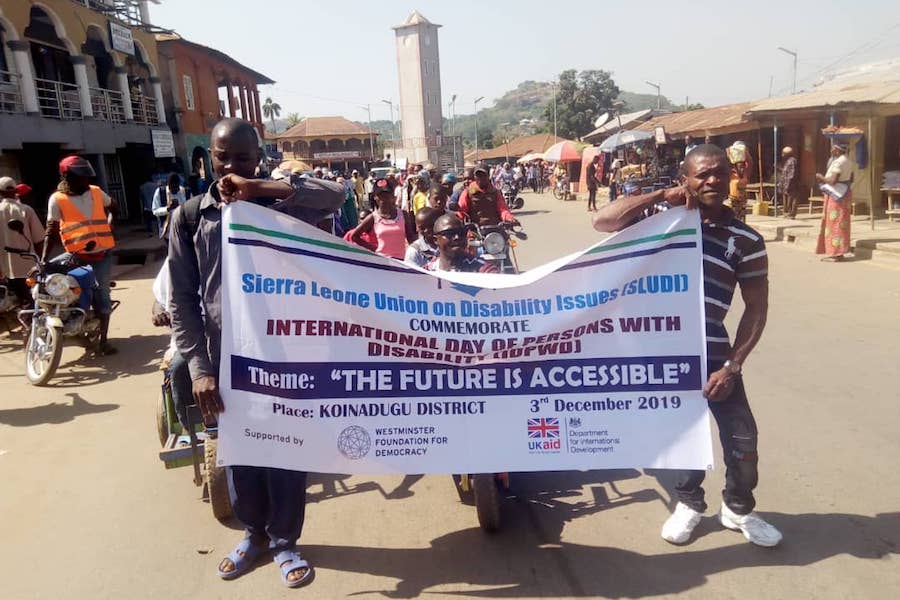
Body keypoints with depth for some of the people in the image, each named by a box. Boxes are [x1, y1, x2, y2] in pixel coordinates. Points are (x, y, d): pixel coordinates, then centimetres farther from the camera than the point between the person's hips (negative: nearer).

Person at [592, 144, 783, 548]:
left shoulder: (745, 240, -2)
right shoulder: (662, 214, -2)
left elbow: (756, 308, -1)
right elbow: (602, 221, -16)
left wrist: (732, 365, -10)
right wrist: (662, 194, -15)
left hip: (712, 354, 1)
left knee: (742, 440, 7)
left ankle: (737, 508, 35)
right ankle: (689, 503, 40)